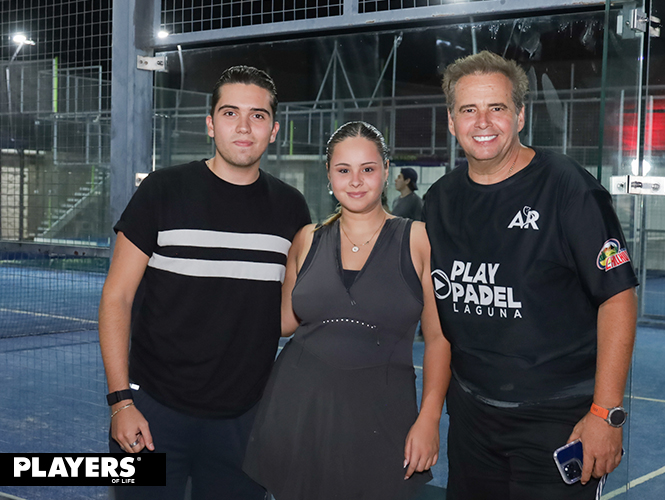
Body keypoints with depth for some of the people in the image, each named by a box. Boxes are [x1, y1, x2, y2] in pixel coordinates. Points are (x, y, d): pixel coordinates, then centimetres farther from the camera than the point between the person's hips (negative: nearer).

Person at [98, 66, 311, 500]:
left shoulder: (290, 207, 3)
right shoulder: (164, 191, -5)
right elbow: (117, 298, -4)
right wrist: (120, 400, -10)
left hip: (244, 416, 3)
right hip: (155, 410, -2)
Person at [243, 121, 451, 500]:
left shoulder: (417, 240, -2)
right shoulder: (308, 241, 7)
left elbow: (439, 337, -2)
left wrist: (429, 419, -9)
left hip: (379, 419, -2)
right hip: (299, 411, 3)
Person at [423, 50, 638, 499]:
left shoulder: (568, 187, -12)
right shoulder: (441, 199, 5)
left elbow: (618, 296, -14)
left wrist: (606, 413, -17)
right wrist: (435, 400, 12)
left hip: (558, 417, -5)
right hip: (470, 413, 5)